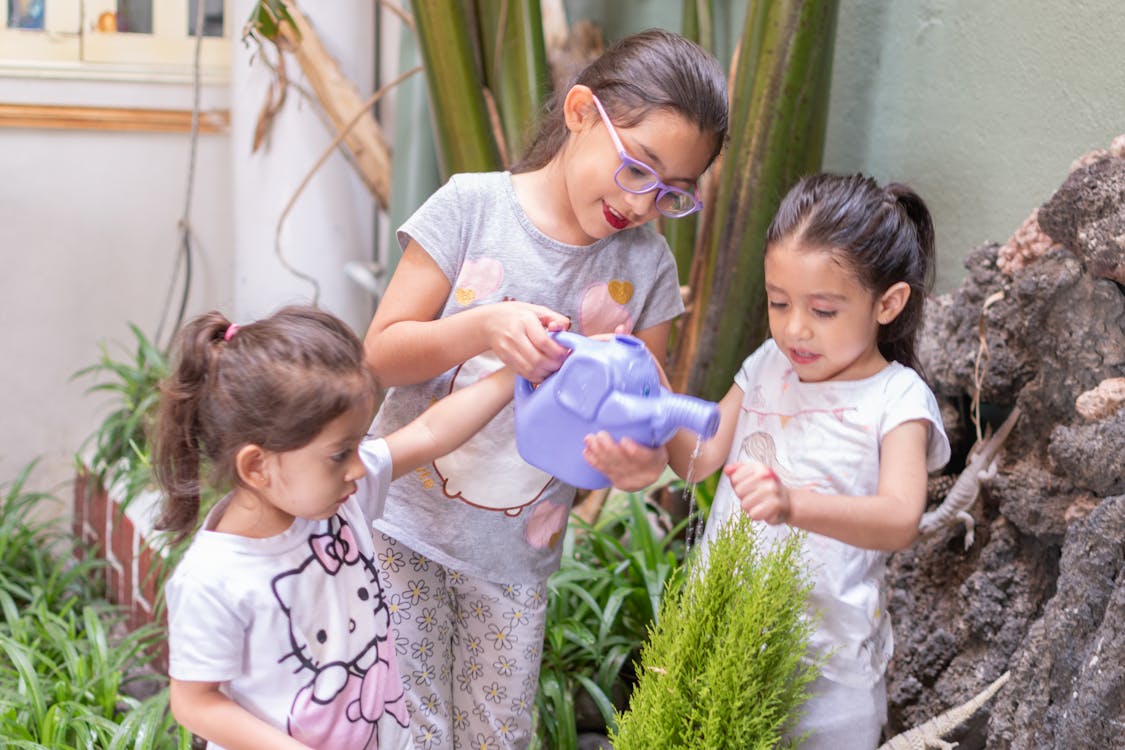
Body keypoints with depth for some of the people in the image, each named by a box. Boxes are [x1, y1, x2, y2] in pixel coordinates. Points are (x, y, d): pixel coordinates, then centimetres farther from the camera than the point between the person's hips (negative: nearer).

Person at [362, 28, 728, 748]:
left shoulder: (648, 266, -3)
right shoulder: (474, 206, -11)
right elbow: (383, 352, -9)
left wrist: (642, 460, -23)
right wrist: (484, 326, -28)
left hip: (519, 554, 2)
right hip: (405, 526, -2)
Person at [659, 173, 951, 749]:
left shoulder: (896, 399, -12)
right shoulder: (768, 366, 5)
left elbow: (900, 519, -27)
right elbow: (697, 459, 5)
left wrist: (793, 505, -45)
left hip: (823, 658, -5)